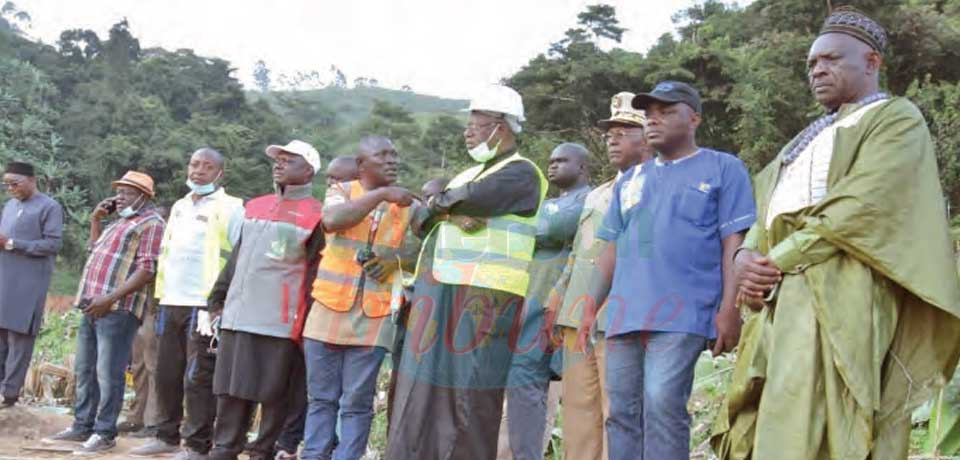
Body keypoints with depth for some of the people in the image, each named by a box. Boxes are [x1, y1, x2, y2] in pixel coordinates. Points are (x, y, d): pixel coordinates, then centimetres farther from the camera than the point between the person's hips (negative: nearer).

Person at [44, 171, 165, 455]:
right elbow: (96, 253, 36)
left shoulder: (150, 223, -6)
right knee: (85, 369, 13)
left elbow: (147, 270, -16)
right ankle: (82, 427, 21)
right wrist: (95, 220, 22)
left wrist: (110, 298, -21)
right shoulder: (121, 222, 23)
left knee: (107, 373, -8)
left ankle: (104, 434, -2)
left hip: (118, 309, -9)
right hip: (94, 308, 10)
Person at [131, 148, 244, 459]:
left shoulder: (230, 208, -4)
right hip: (171, 303, 7)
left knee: (198, 378, -6)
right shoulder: (179, 207, 19)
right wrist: (162, 295, 18)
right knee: (166, 375, 12)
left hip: (205, 305, -7)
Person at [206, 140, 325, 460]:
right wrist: (217, 300, 17)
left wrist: (306, 323, -10)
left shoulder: (316, 216, -4)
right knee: (231, 391, 7)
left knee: (274, 396, 1)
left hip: (280, 324, -6)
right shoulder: (255, 207, 16)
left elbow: (317, 275, -7)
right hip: (238, 318, 6)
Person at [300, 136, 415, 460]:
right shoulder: (340, 191, 3)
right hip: (329, 309, 0)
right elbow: (332, 220, -18)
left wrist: (396, 258, -14)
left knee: (357, 403, 2)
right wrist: (382, 194, -20)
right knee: (321, 398, 7)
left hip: (374, 317, 0)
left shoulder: (408, 205, 7)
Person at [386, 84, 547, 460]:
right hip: (437, 292, 8)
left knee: (467, 395, -6)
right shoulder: (468, 174, 24)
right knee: (421, 391, 6)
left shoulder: (521, 172, -2)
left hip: (483, 296, -8)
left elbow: (472, 199, -17)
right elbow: (420, 219, 14)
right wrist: (452, 214, -8)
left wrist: (440, 202, 4)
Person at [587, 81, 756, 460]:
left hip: (682, 312, -6)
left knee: (662, 405, -15)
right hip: (624, 315, 6)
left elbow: (734, 243, -2)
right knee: (621, 411, 5)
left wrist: (729, 308, -12)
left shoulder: (723, 168, 6)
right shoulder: (630, 180, 22)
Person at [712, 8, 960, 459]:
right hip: (781, 295, 8)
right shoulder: (811, 137, 29)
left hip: (838, 294, -8)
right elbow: (765, 206, 20)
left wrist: (779, 259, -10)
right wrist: (746, 255, -1)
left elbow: (861, 208, -10)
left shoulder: (898, 119, 5)